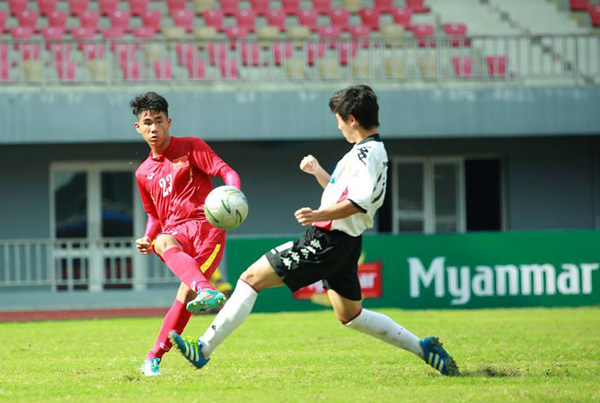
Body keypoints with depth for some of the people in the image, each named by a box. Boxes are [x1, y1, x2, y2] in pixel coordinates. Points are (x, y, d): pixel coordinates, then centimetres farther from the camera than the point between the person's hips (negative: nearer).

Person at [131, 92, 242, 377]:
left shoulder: (190, 148, 5)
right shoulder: (143, 173, 22)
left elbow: (227, 172, -4)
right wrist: (147, 240, 10)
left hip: (205, 227, -3)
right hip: (174, 231, 3)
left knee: (186, 293, -19)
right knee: (163, 243, -37)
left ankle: (155, 356, -9)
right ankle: (206, 291, -62)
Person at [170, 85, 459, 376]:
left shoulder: (365, 153, -14)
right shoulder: (376, 151, 17)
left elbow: (360, 201, -29)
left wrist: (320, 215, -37)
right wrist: (318, 172, 25)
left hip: (326, 240, -10)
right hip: (345, 243, 10)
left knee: (251, 278, -9)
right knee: (351, 316, 22)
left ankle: (203, 349, -12)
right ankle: (423, 348, 19)